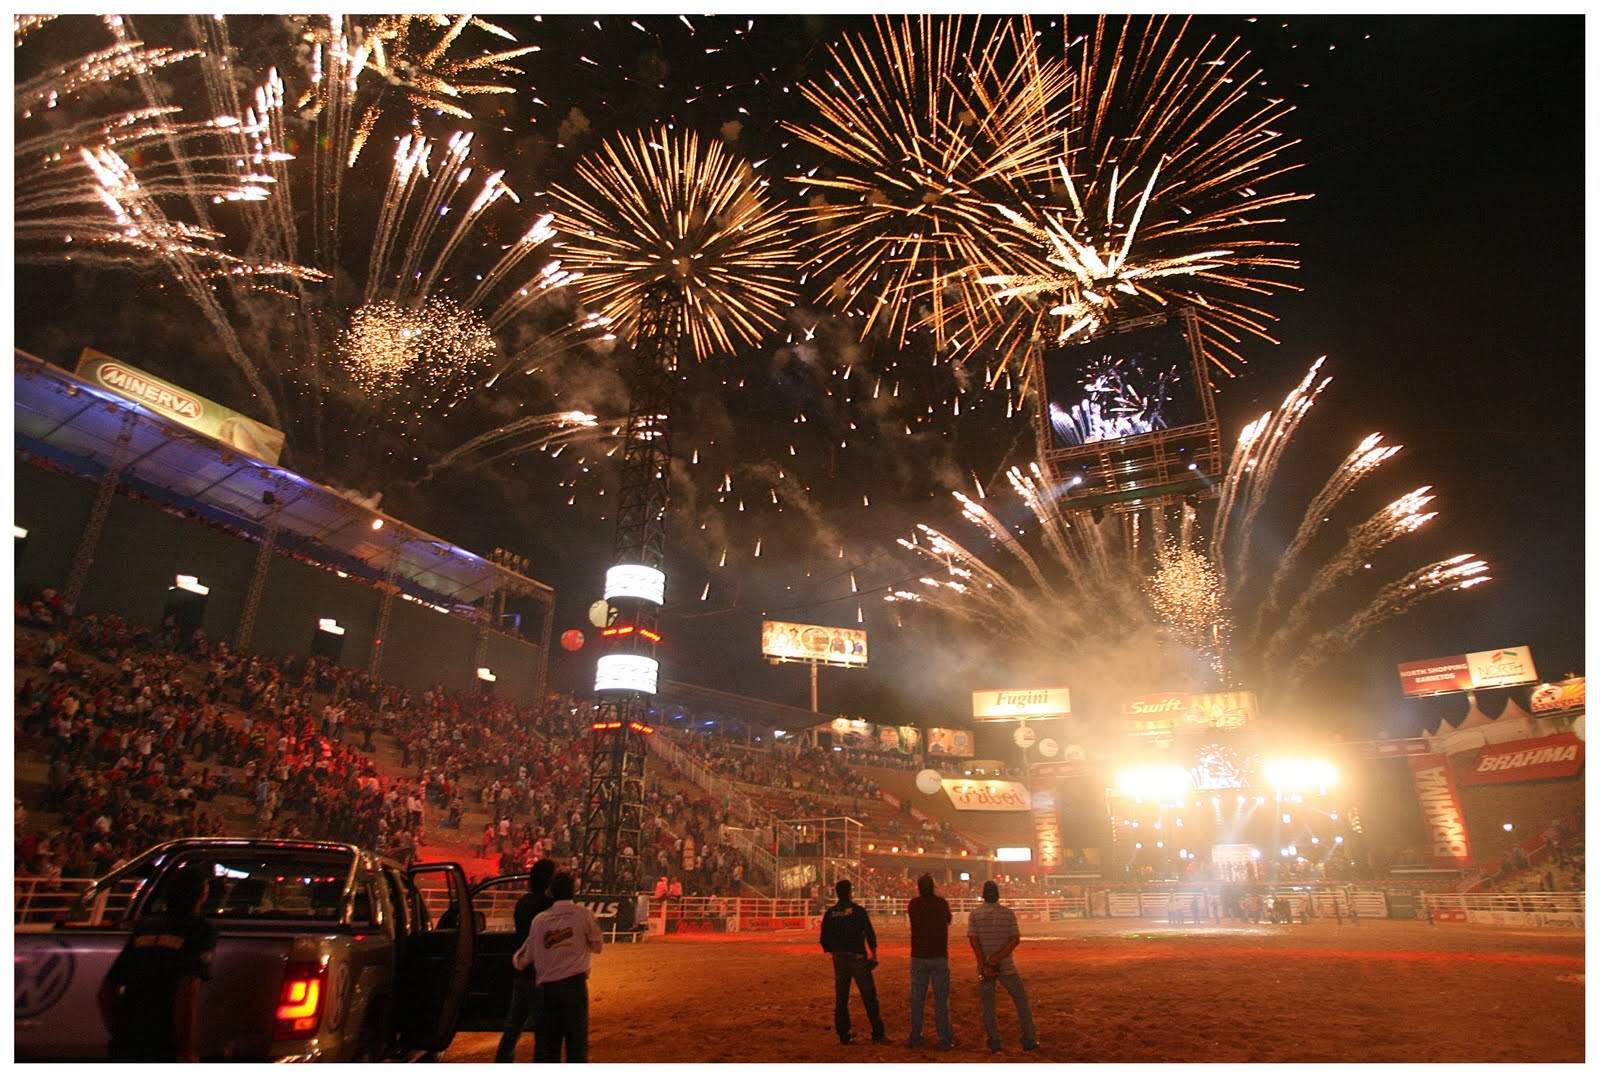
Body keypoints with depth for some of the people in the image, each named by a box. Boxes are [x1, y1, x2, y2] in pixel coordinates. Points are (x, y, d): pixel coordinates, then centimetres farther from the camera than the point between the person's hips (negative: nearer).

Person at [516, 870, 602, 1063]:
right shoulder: (583, 914, -3)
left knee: (545, 1044, 12)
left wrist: (516, 960, 31)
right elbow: (596, 947, 6)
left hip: (545, 987, 3)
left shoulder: (540, 919, 5)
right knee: (577, 1043, 4)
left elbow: (525, 958, 9)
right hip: (574, 984, -3)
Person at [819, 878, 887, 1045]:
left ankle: (843, 1035, 13)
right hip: (857, 957, -4)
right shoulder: (858, 910, -7)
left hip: (839, 958, 4)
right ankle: (878, 1034, 3)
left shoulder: (829, 913, 3)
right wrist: (874, 953, -1)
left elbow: (825, 939, 6)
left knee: (840, 998, 11)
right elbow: (870, 934, -8)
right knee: (869, 997, 2)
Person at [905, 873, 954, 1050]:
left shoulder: (912, 905, 0)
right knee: (941, 999, 3)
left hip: (918, 957, 2)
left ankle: (915, 1038, 14)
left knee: (917, 999, 10)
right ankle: (945, 1040, 4)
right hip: (939, 956, -2)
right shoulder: (941, 903, -6)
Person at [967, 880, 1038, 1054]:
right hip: (1006, 966, 0)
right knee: (1021, 1000, 15)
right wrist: (997, 958, -15)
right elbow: (1016, 939, -11)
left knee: (988, 1006, 11)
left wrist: (985, 965, -12)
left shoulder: (974, 915, -3)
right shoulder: (1008, 914, -2)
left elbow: (973, 941, -11)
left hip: (984, 966, 0)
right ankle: (1029, 1041, 15)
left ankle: (995, 1044, 12)